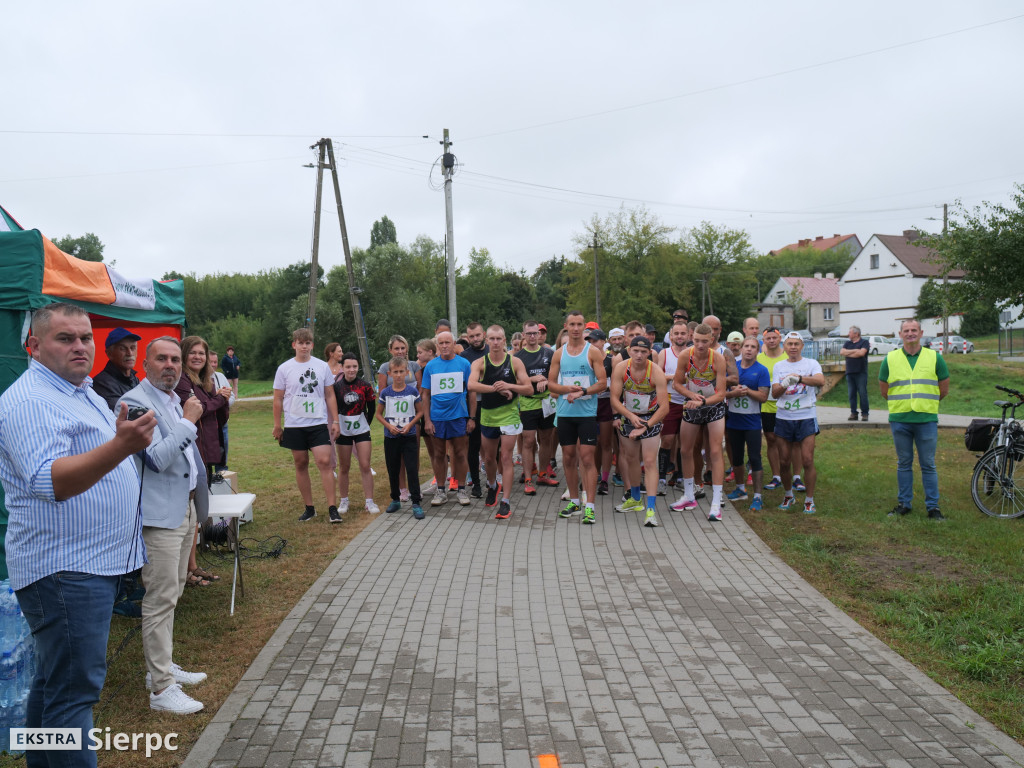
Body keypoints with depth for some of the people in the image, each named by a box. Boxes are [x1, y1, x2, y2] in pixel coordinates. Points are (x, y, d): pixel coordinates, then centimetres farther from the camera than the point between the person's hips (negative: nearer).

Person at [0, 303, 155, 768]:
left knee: (55, 680, 20)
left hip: (94, 561, 10)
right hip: (63, 568, -10)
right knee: (74, 688, -5)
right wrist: (121, 446, -44)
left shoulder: (81, 392, 14)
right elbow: (49, 482, -33)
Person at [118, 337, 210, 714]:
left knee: (171, 594, 18)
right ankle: (161, 688, 2)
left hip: (186, 508, 10)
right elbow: (157, 458, -25)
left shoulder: (174, 398, 14)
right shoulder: (137, 401, -15)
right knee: (161, 599, -5)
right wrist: (188, 421, -21)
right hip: (160, 513, -9)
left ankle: (162, 666, 31)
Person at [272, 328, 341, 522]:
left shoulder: (322, 367, 4)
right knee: (301, 464, 7)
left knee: (324, 462, -10)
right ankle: (309, 508, 17)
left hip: (318, 423, -1)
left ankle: (332, 508, -6)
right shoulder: (284, 369, 1)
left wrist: (335, 421, 4)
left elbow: (330, 396, 9)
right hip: (294, 425, 1)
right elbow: (278, 399, 5)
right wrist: (277, 425, 3)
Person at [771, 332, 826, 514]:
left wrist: (799, 378, -34)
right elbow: (774, 393, 3)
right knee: (784, 461, 7)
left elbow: (821, 381, -19)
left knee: (808, 461, -6)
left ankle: (809, 500, 8)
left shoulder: (811, 364, 1)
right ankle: (788, 495, 27)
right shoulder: (778, 366, 11)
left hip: (806, 418, -3)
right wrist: (784, 385, -19)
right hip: (783, 418, 3)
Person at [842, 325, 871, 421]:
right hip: (850, 372, 5)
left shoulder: (864, 342, 2)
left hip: (861, 372, -5)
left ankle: (865, 413, 0)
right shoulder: (847, 343, 18)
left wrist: (848, 353, -3)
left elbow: (861, 353, -14)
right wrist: (855, 351, -7)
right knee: (851, 394, 3)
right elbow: (842, 352, 2)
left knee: (862, 393, -5)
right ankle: (853, 413, 8)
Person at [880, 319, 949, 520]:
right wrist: (901, 404, 9)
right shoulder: (890, 359, 4)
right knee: (903, 464, 10)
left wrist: (925, 403, 12)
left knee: (928, 465, 4)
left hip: (927, 420, -1)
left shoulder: (935, 357, 3)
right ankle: (904, 503, 19)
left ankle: (933, 506, 12)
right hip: (899, 420, 1)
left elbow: (944, 389, 10)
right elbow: (884, 390, 11)